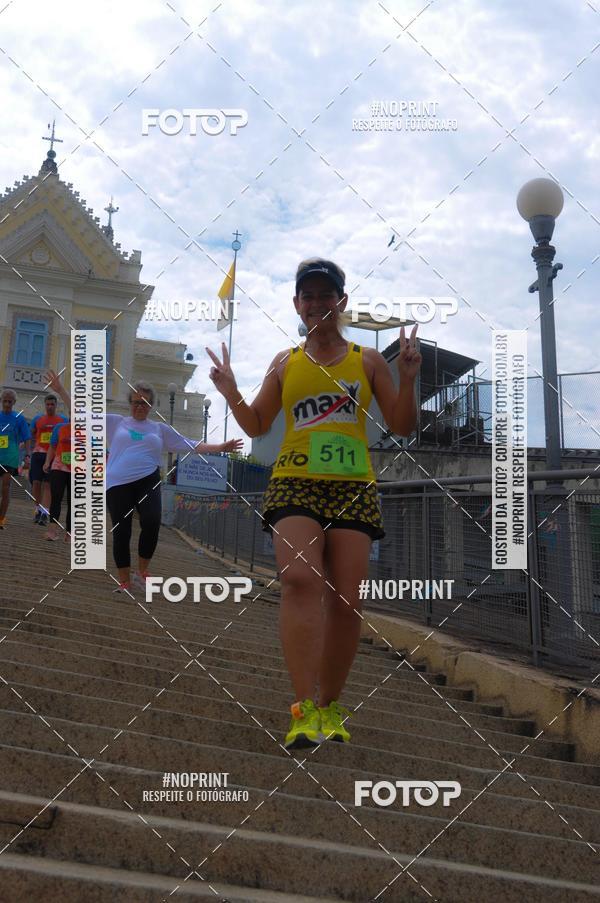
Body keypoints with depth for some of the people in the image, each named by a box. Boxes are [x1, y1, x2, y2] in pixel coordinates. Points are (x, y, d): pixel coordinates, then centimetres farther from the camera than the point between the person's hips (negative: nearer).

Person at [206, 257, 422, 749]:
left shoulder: (368, 360, 12)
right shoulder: (285, 363, 14)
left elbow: (403, 427, 10)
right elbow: (256, 426, 19)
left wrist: (408, 378, -5)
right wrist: (231, 392, 2)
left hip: (353, 487, 1)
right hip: (295, 484, 0)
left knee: (345, 600, -2)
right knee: (301, 579, -23)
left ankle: (330, 706, 15)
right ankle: (305, 709, -23)